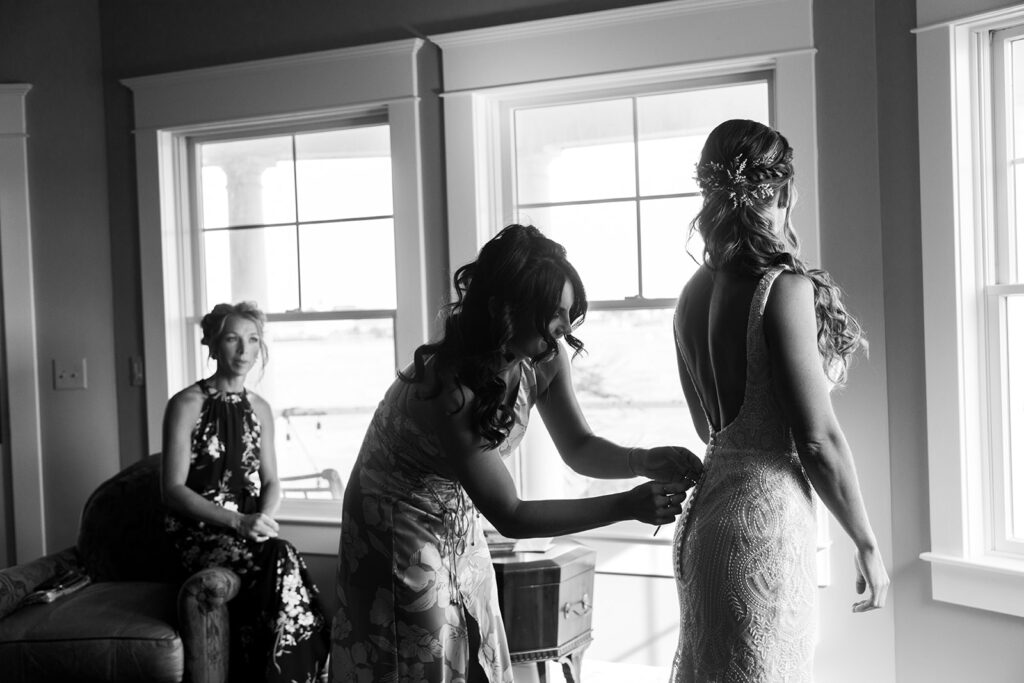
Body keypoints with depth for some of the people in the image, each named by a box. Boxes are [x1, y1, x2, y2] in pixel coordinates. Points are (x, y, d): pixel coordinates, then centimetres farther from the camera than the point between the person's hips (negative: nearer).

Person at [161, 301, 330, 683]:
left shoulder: (260, 409, 12)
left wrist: (264, 517, -10)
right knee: (281, 562, -31)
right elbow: (174, 489, -10)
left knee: (282, 563, -29)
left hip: (249, 528, 4)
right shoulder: (187, 404, -5)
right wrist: (237, 522, -21)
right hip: (199, 532, -4)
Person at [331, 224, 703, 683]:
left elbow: (578, 447, 0)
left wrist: (645, 461, -20)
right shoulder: (447, 390, -35)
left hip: (462, 532, 7)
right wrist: (627, 506, -31)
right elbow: (509, 516, -30)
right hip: (399, 537, -7)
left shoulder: (543, 359, -13)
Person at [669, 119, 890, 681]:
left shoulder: (694, 293, 6)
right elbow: (817, 438, -15)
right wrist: (867, 544, -6)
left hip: (705, 514, 8)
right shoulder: (785, 288, -15)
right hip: (765, 515, -8)